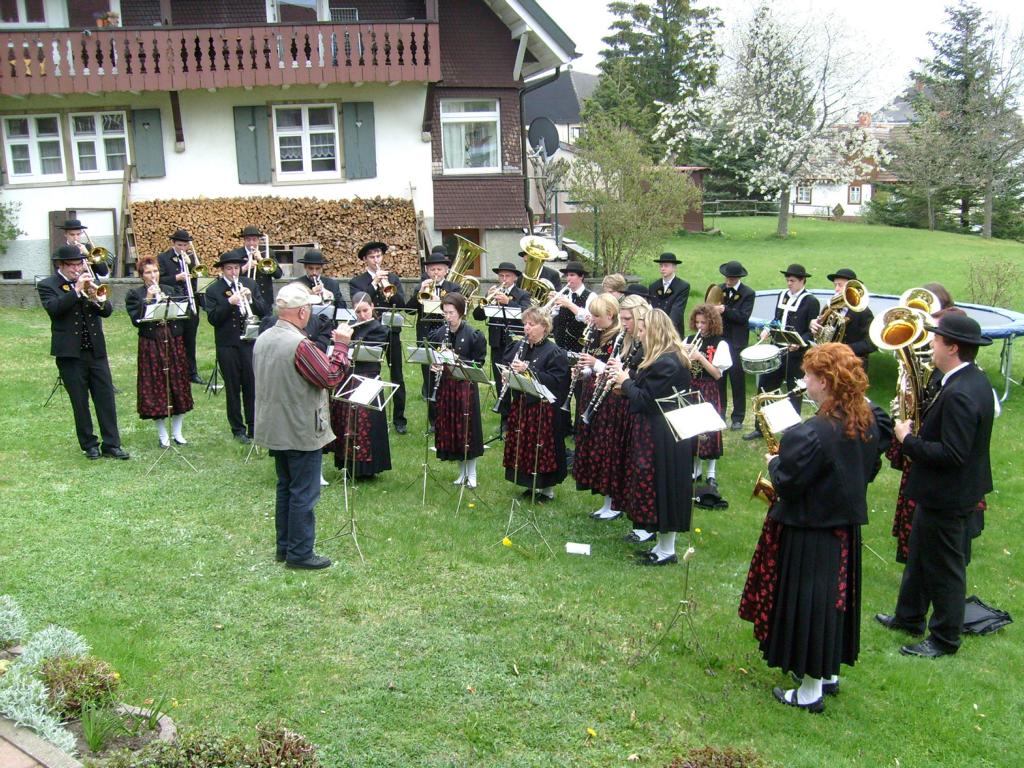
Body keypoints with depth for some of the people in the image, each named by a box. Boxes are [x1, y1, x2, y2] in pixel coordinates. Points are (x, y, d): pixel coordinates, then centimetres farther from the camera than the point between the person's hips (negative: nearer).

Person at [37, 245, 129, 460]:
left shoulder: (90, 281, 12)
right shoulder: (47, 285, 0)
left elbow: (108, 310, 4)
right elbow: (53, 307, -20)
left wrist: (96, 298, -15)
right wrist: (76, 290, -25)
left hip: (96, 351, 3)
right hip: (70, 353, -3)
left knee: (106, 398, 1)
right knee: (80, 402, 5)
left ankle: (111, 445, 6)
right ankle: (89, 445, 16)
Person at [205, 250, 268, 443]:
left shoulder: (250, 284, 6)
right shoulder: (213, 290, -1)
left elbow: (264, 311, 1)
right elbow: (212, 319, -11)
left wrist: (250, 298, -15)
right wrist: (229, 302, -23)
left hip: (249, 341, 2)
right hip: (227, 345, -2)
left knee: (252, 386, 5)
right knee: (233, 389, 7)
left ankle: (254, 427, 16)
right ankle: (238, 430, 16)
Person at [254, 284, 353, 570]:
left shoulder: (262, 340, 3)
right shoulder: (299, 345, -25)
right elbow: (332, 377, -21)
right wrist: (341, 344, -11)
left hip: (274, 429, 9)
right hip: (301, 433, -9)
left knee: (285, 488, 19)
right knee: (304, 494, 3)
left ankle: (284, 546, 29)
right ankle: (300, 553, 11)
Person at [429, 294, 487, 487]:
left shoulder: (473, 335, -8)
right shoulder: (438, 333, 4)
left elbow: (478, 363, -8)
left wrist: (457, 359, -20)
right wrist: (434, 366, -10)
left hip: (465, 386, -4)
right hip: (445, 385, 4)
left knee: (467, 428, 1)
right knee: (450, 428, 8)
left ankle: (471, 473, 16)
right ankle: (461, 472, 23)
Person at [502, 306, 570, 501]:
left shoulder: (554, 352, -11)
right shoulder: (519, 346, 9)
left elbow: (556, 381, -20)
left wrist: (528, 370, -26)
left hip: (543, 408, -6)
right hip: (520, 405, 7)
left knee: (541, 448, 0)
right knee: (523, 445, 12)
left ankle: (547, 489, 14)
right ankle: (532, 484, 28)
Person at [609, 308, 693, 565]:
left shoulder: (665, 363, -21)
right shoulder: (670, 357, 12)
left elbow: (644, 400, -21)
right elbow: (647, 389, 13)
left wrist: (625, 380, -8)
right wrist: (629, 376, 2)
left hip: (662, 439, -10)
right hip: (660, 435, 10)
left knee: (661, 490, 0)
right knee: (659, 490, 16)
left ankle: (667, 551, 11)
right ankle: (662, 545, 27)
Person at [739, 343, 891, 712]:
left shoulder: (812, 433, -29)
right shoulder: (868, 421, -3)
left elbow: (787, 483, -22)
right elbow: (869, 468, 10)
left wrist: (773, 462, -3)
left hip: (809, 534, -8)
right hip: (847, 528, 8)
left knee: (806, 604, 6)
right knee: (832, 600, 22)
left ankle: (810, 690, 19)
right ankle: (829, 672, 38)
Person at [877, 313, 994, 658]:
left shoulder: (959, 394, -29)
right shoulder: (975, 380, 4)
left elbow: (951, 454, -30)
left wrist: (908, 439, -19)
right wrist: (918, 432, 0)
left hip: (947, 497, -10)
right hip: (944, 491, 10)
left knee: (943, 567, 6)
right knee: (920, 556, 23)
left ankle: (945, 639, 23)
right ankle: (909, 617, 40)